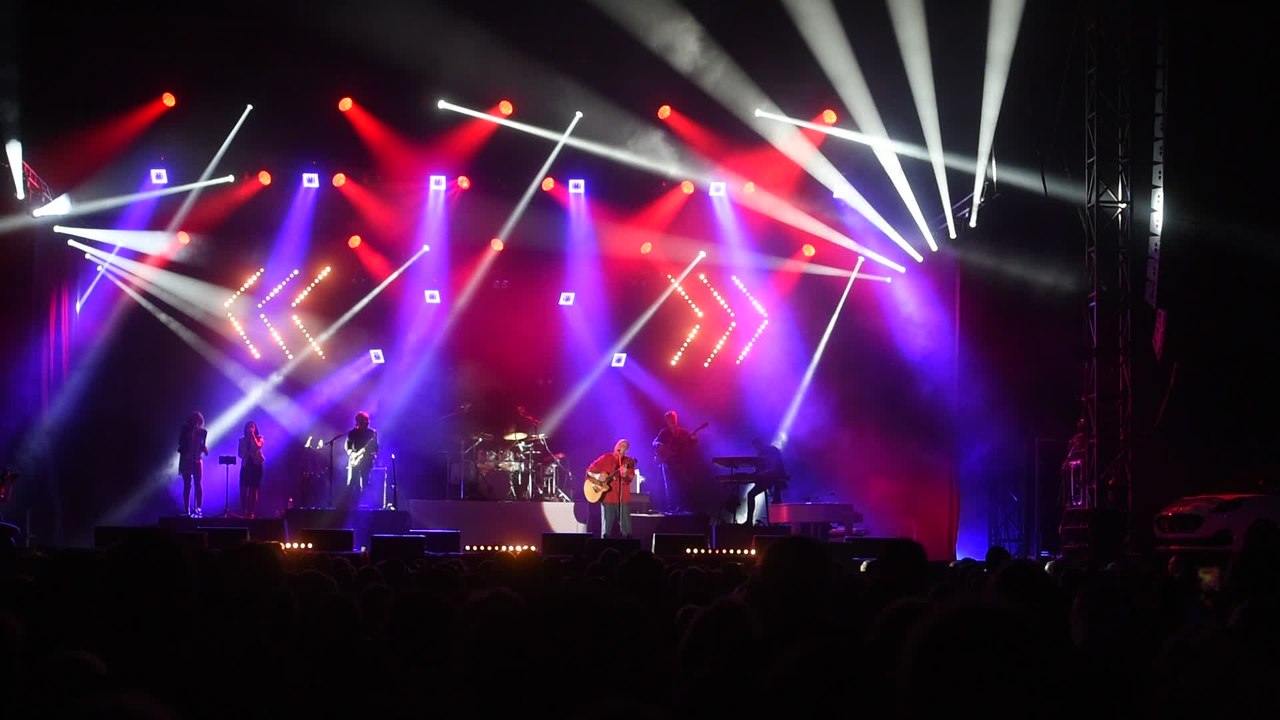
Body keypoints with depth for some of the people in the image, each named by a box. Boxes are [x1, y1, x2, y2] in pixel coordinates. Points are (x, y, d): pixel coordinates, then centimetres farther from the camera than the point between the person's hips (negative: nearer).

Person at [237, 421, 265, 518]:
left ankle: (251, 512, 0)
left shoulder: (259, 438, 1)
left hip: (256, 465, -2)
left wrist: (252, 436, -17)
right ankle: (242, 512, 2)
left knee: (254, 489, -2)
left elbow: (258, 446, -20)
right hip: (246, 465, 2)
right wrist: (246, 454, -14)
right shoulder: (242, 440, 8)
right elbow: (240, 453, 7)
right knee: (243, 489, -4)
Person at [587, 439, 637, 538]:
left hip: (623, 498, 0)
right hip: (607, 497, 0)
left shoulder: (629, 462, 4)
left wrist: (625, 475, -30)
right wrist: (597, 476, -13)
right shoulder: (605, 458, 5)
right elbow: (589, 470, 6)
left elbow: (629, 479, -8)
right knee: (606, 528, 0)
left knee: (626, 529, -2)